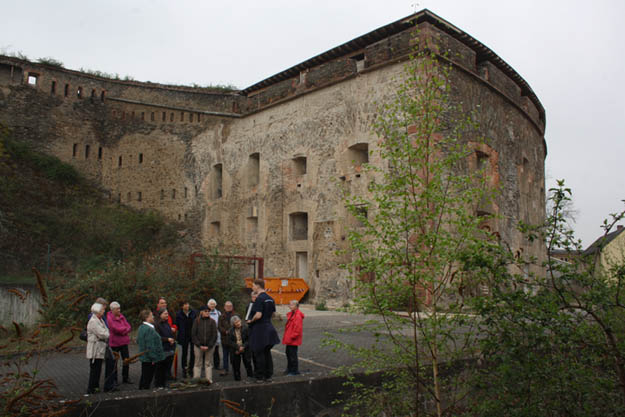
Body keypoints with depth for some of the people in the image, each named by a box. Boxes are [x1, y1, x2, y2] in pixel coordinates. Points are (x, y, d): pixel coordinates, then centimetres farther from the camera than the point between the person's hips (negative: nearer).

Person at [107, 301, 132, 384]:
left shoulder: (121, 316, 8)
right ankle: (114, 380, 15)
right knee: (114, 361, 3)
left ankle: (125, 378, 18)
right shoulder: (109, 318, -11)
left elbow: (128, 326, 3)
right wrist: (125, 328, -7)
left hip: (124, 341, 5)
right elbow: (116, 328, -20)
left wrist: (122, 331, -15)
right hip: (114, 342, -5)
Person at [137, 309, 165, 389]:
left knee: (143, 378, 19)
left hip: (144, 358, 10)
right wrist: (153, 358, -19)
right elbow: (150, 346, -24)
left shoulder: (141, 327, 10)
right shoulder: (149, 329, -22)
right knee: (147, 379, -3)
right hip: (149, 359, -10)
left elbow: (138, 341, 22)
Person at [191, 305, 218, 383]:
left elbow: (215, 335, -1)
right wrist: (199, 345, -9)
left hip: (209, 346, 0)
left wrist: (209, 346, -9)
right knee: (198, 363, 5)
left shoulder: (212, 321, -1)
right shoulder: (197, 321, -2)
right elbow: (193, 334, -2)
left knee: (208, 363, 6)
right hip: (198, 346, 0)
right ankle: (196, 379, 11)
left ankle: (209, 379, 10)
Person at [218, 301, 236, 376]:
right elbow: (219, 326, 2)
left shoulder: (235, 316, 3)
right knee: (225, 354, 7)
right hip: (224, 338, 2)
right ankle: (225, 369, 12)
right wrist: (226, 331, -14)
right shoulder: (221, 316, 9)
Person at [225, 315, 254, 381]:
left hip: (245, 350, -1)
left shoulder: (246, 328, -4)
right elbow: (229, 342, -7)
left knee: (247, 363, -1)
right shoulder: (230, 331, 0)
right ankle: (237, 378, 15)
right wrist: (238, 348, -17)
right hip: (235, 351, 1)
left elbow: (249, 340, -5)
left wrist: (243, 347, -17)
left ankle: (251, 376, 9)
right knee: (236, 365, 3)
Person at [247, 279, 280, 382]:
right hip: (268, 327, 8)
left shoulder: (259, 299, -18)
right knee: (267, 352, 15)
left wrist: (251, 321, -9)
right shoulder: (270, 298, 9)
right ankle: (268, 376, 20)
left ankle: (260, 377, 8)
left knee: (259, 353, 1)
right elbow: (272, 313, 17)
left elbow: (258, 315, -25)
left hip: (259, 329, -8)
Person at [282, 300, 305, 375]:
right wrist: (286, 337, 18)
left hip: (293, 340, -10)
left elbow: (298, 329, -23)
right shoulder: (291, 314, 12)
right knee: (288, 352, 18)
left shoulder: (298, 316, -19)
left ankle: (294, 370, 7)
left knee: (292, 354, -3)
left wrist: (291, 337, -21)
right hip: (289, 339, 10)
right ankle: (289, 369, 31)